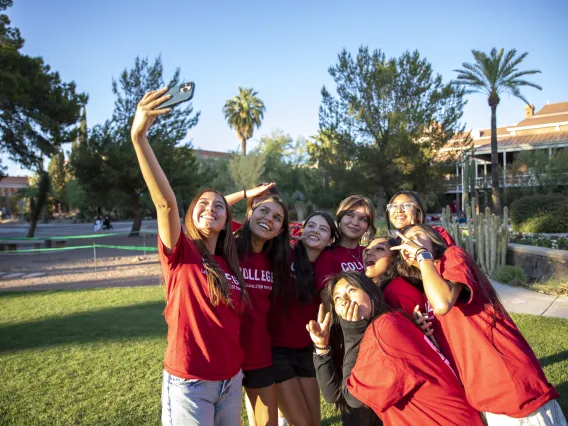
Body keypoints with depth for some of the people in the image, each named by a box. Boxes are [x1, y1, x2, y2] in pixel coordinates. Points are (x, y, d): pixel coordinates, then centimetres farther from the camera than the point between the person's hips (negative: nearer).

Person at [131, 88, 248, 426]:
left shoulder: (231, 264, 5)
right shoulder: (180, 254, -11)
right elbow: (166, 203, -26)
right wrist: (139, 136, -36)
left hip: (231, 379, 5)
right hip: (189, 382, -5)